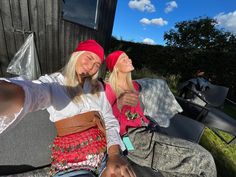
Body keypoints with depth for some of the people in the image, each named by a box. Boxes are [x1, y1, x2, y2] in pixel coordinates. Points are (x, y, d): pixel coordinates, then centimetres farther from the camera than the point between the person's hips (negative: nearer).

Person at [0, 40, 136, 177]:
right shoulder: (52, 83, -4)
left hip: (106, 150, 3)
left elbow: (110, 121, 2)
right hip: (71, 161, -2)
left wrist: (115, 153, -14)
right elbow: (32, 93, -28)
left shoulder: (98, 87, 8)